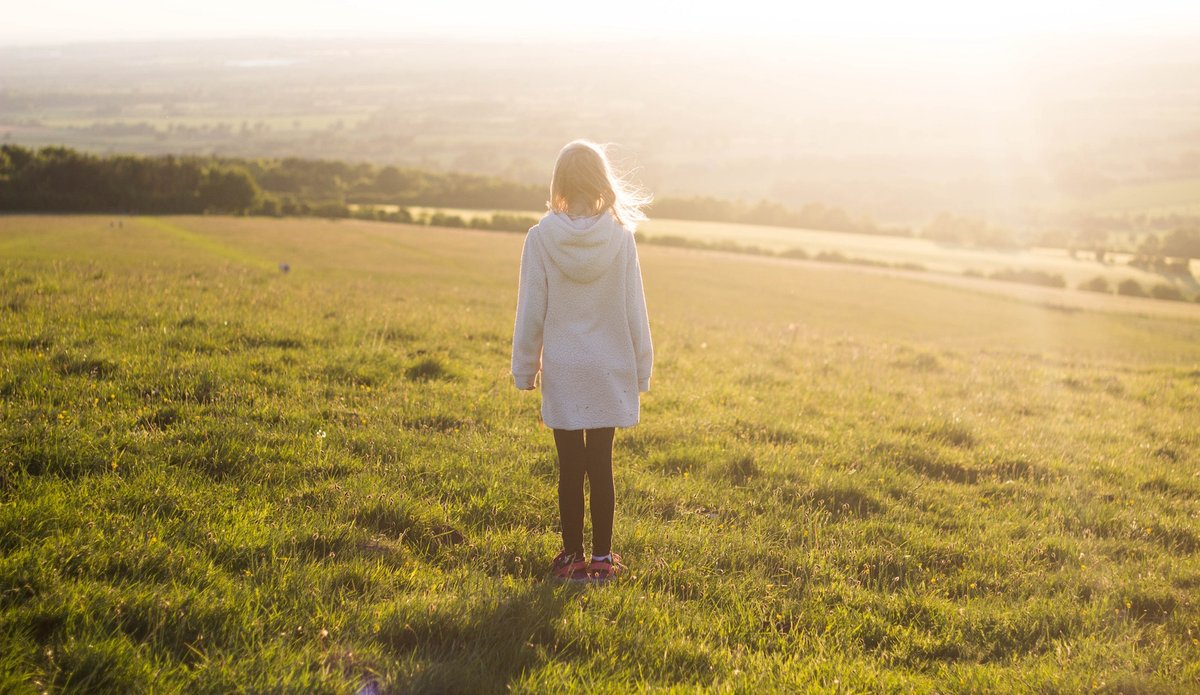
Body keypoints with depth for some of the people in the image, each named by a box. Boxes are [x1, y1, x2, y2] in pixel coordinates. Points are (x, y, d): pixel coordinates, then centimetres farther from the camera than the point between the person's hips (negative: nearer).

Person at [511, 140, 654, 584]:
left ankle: (572, 557, 14)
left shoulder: (542, 237, -9)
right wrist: (641, 369, 8)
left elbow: (530, 310, -3)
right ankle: (601, 559, 14)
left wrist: (525, 368, 7)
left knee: (570, 468, 7)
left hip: (562, 371, 0)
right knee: (601, 466, 8)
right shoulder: (620, 236, -8)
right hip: (610, 369, 1)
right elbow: (634, 311, -2)